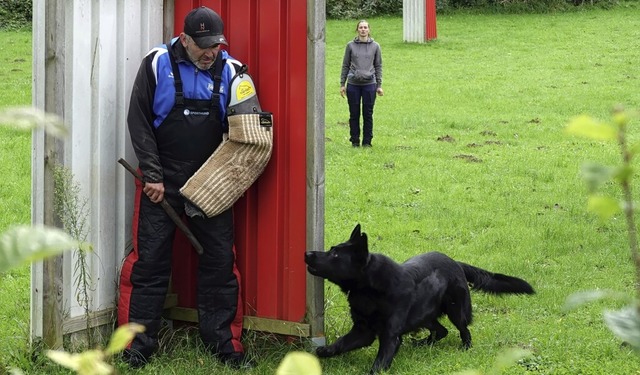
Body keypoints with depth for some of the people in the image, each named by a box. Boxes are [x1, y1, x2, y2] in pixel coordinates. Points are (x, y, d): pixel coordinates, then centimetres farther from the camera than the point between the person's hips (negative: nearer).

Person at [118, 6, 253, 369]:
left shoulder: (230, 70, 0)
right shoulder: (157, 64, -7)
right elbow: (139, 121, -5)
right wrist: (153, 174, -10)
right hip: (161, 182, -2)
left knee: (220, 261, 2)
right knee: (149, 261, 0)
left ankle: (224, 342, 12)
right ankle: (139, 343, 10)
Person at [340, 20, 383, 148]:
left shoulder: (375, 46, 5)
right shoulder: (351, 46, 4)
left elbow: (378, 66, 8)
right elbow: (345, 65, 8)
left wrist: (379, 85, 4)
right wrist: (342, 84, 4)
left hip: (369, 84, 0)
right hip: (353, 84, 0)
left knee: (368, 114, 2)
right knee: (354, 114, 4)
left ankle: (367, 141, 11)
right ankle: (355, 141, 13)